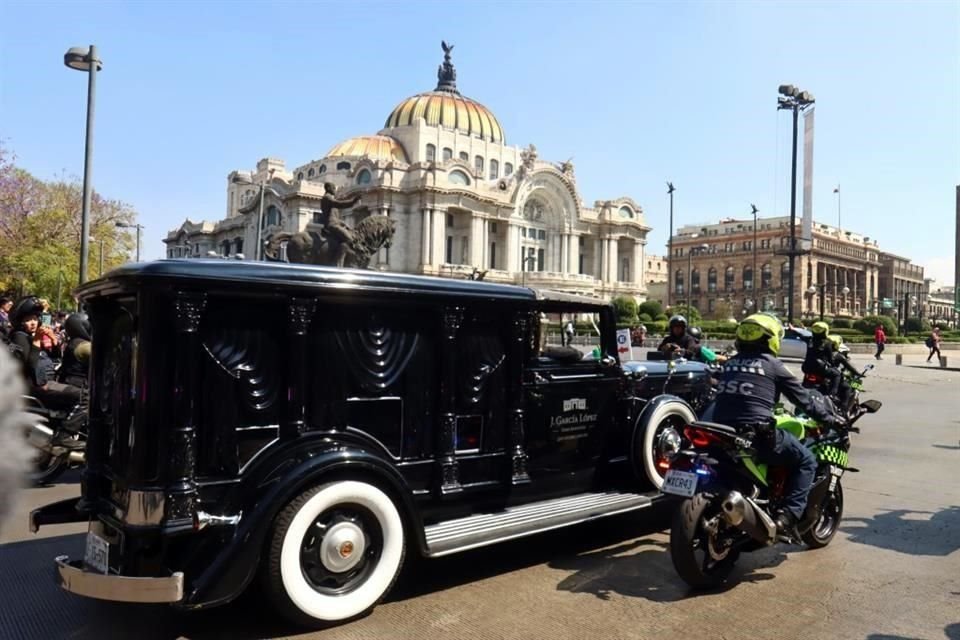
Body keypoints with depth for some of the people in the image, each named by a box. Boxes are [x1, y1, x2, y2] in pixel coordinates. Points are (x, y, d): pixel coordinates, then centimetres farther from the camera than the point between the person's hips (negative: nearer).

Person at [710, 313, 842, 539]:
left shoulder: (729, 363, 16)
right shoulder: (772, 365, 0)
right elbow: (803, 397, 6)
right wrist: (828, 418, 21)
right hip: (758, 433, -6)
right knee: (806, 461, 11)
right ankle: (788, 517, -1)